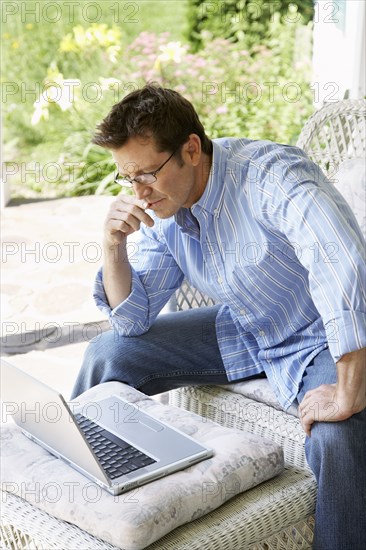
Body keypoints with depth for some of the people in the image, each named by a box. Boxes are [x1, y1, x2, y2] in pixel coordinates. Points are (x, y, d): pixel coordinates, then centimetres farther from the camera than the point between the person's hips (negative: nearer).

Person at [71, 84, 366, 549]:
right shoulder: (159, 207, -6)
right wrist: (113, 245, -18)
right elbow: (132, 321, -1)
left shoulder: (272, 174, -29)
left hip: (318, 340, -6)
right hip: (243, 332, 7)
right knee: (108, 354, 2)